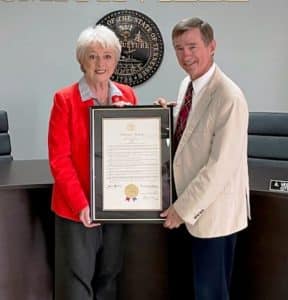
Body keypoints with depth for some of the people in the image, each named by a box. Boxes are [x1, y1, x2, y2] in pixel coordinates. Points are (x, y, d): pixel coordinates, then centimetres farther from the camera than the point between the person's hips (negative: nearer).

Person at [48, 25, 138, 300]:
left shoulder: (127, 96, 5)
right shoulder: (65, 99, -9)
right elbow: (59, 158, -12)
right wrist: (81, 204, -20)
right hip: (77, 207, -4)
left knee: (109, 276, 17)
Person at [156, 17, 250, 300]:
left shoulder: (229, 98, -23)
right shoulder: (187, 84, 4)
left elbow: (221, 165, -24)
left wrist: (183, 208, -18)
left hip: (213, 212, -8)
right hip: (190, 205, 8)